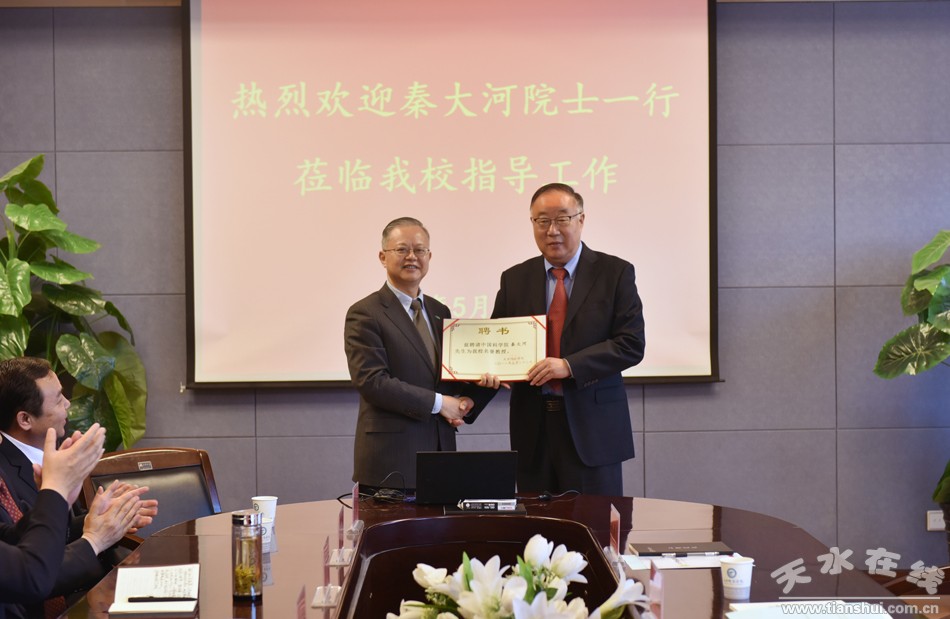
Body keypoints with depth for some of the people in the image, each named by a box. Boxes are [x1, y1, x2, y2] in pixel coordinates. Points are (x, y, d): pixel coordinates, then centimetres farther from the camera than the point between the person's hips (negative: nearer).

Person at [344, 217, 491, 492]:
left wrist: (462, 400, -1)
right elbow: (371, 381, -15)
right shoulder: (364, 314, -5)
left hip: (441, 452, 6)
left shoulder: (440, 312, 16)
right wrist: (437, 403, -14)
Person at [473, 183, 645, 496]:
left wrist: (569, 366, -17)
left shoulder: (615, 272, 1)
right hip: (533, 428, 3)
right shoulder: (514, 279, 11)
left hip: (592, 428, -3)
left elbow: (631, 344, -6)